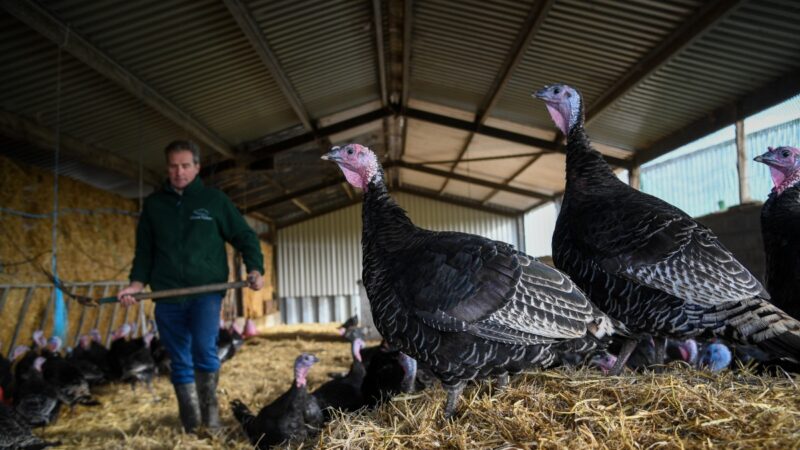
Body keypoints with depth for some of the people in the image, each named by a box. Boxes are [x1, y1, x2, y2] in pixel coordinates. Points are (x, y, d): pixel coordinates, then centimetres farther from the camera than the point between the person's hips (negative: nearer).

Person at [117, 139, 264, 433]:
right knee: (180, 363, 8)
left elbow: (245, 236, 7)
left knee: (204, 348, -22)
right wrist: (137, 282, 2)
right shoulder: (153, 204, 13)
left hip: (206, 290, -3)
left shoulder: (214, 199, 5)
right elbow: (144, 250, 17)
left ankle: (210, 409, 0)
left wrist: (255, 268, -8)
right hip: (167, 294, 3)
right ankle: (190, 426, 21)